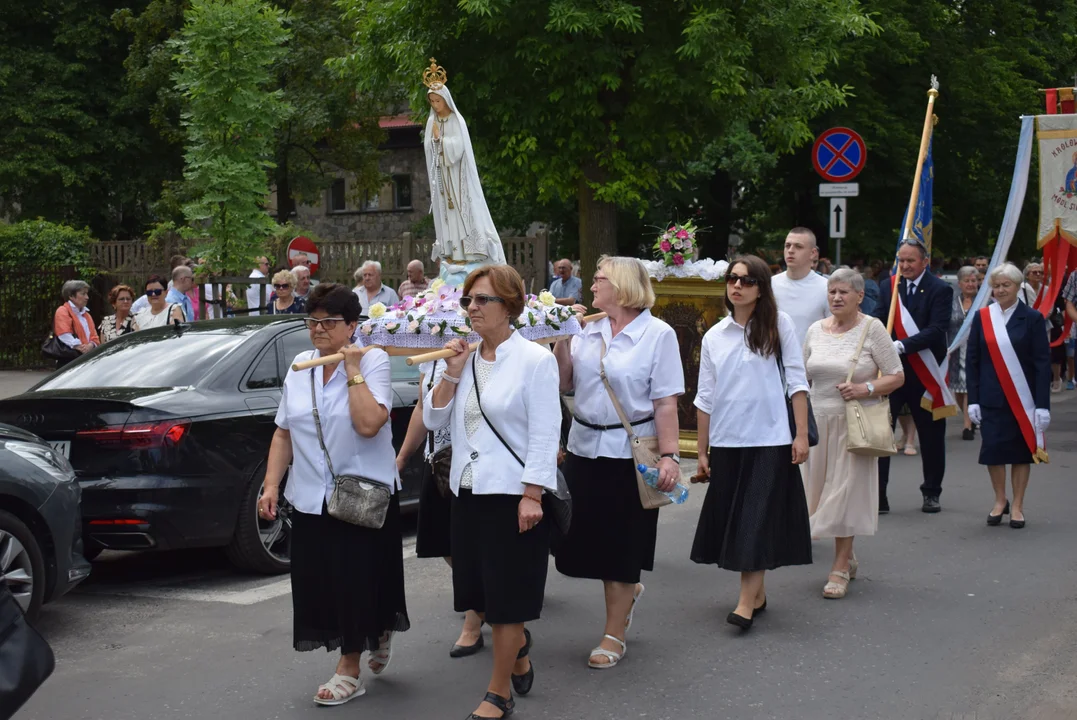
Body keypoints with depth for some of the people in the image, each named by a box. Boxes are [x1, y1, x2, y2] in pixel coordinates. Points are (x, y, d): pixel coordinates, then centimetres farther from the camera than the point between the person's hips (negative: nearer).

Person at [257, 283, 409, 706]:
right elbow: (283, 433, 10)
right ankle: (376, 635, 31)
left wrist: (353, 371, -19)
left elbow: (368, 424, -23)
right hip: (310, 497, 5)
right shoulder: (299, 367, 7)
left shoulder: (373, 361, -9)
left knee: (357, 579, 0)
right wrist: (271, 485, 3)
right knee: (319, 580, 8)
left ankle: (349, 670, 13)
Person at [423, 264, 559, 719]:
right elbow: (434, 419, 5)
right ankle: (518, 643, 43)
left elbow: (544, 434, -13)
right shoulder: (464, 358, 7)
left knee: (506, 597, 2)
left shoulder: (535, 360, -11)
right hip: (468, 490, 6)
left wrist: (532, 495, -18)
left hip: (514, 494, -6)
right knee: (480, 590, 14)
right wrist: (452, 373, -7)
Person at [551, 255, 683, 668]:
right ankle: (626, 590, 38)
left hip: (630, 453, -5)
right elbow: (564, 384, 8)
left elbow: (666, 402, -10)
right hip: (585, 448, 5)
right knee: (583, 538, 9)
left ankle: (614, 636, 15)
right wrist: (562, 339, -2)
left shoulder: (657, 334, -7)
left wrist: (669, 456, -17)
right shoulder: (586, 332, 7)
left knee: (621, 543, 3)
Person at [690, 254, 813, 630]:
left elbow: (796, 381, -3)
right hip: (726, 443, 4)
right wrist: (702, 451, 9)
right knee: (735, 520, 7)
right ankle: (758, 594, 20)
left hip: (770, 440, -4)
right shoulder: (714, 336, 7)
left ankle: (746, 603, -6)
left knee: (757, 520, -5)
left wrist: (801, 434, -8)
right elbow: (705, 397, 10)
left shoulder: (778, 324, -2)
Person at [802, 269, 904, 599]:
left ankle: (840, 567, 4)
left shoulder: (872, 329, -5)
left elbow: (897, 376, -4)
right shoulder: (816, 330, 8)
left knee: (847, 488, -4)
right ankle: (848, 556, 28)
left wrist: (867, 389, -19)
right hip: (819, 420, 5)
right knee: (823, 487, 8)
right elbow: (803, 377, 16)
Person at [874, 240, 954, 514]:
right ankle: (877, 496, 1)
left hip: (924, 373, -2)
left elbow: (936, 330, -16)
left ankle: (931, 493, 27)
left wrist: (902, 345, -28)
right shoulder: (889, 286, 7)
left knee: (931, 435, 10)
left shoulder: (940, 290, -5)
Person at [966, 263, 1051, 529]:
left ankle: (1017, 506, 18)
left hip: (1023, 398, -1)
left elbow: (1043, 364, -4)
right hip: (991, 398, 1)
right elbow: (972, 360, 3)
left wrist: (1043, 404, -10)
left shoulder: (1032, 318, -3)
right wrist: (972, 399, -3)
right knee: (992, 448, 1)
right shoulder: (981, 318, 2)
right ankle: (1000, 501, 21)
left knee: (1022, 450, 6)